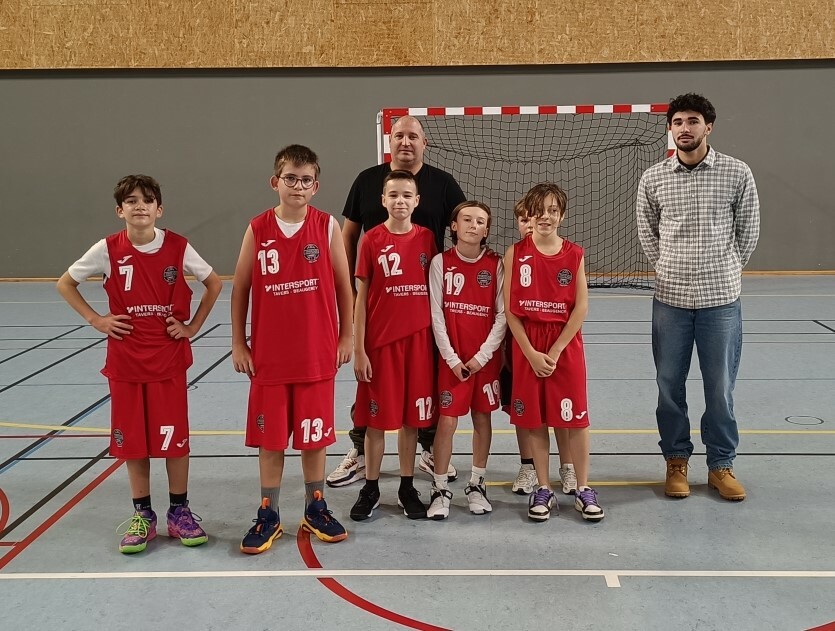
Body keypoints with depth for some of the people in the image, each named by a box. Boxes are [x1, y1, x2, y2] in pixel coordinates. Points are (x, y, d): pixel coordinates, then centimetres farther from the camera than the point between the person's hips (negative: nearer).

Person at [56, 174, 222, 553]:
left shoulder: (178, 247, -6)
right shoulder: (108, 250, -5)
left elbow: (214, 283, 7)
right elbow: (65, 283, 7)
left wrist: (193, 326, 0)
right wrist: (95, 320, -2)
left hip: (169, 359, -1)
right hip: (125, 361, 1)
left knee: (175, 437, 4)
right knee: (132, 440, 6)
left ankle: (179, 512, 19)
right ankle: (142, 515, 20)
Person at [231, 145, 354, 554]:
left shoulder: (327, 227, -3)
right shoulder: (258, 230, -2)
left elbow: (344, 286, 3)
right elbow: (240, 289, 4)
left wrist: (346, 337, 3)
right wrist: (238, 344, 3)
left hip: (317, 354, 0)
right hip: (268, 355, 0)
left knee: (314, 436, 10)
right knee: (270, 438, 7)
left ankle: (315, 509, 27)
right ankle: (268, 516, 20)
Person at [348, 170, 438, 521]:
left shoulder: (427, 239, 3)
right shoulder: (372, 240, -3)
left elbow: (435, 292, 9)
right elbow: (361, 298, -2)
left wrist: (439, 340, 5)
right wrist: (358, 350, -6)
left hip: (418, 339, 2)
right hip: (380, 340, -2)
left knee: (412, 417, 9)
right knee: (376, 419, 6)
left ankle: (407, 488, 22)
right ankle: (370, 489, 20)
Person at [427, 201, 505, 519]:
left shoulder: (496, 264, -1)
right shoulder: (441, 262, -2)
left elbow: (503, 315, -2)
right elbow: (436, 314, -3)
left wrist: (483, 355, -8)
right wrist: (452, 358, -8)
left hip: (487, 357, 1)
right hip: (453, 358, -1)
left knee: (482, 418, 10)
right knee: (447, 420, -2)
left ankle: (477, 484, 24)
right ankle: (440, 489, 11)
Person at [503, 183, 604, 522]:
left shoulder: (574, 254, 0)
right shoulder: (515, 253, -1)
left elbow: (581, 307, -4)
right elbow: (509, 309, -3)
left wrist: (555, 351, -10)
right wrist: (531, 353, -10)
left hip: (565, 345, 0)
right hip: (527, 348, 0)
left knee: (575, 418, 2)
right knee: (534, 420, 6)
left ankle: (583, 489, 14)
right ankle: (543, 490, 18)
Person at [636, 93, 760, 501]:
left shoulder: (737, 173, -3)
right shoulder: (653, 179, 1)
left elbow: (748, 231, 6)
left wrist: (725, 270, 8)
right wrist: (670, 270, 9)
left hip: (721, 299, -1)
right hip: (670, 299, 1)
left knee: (720, 387, 6)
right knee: (669, 384, 8)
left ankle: (721, 465, 20)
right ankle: (676, 461, 23)